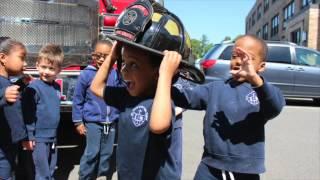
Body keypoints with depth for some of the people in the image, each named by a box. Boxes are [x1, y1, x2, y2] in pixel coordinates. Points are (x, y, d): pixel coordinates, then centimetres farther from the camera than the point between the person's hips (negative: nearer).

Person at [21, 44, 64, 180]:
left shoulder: (56, 87, 5)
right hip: (39, 138, -7)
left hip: (53, 137, 7)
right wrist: (30, 136, -18)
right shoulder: (33, 87, -18)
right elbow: (28, 113, -19)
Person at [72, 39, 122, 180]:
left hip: (111, 122, 3)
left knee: (107, 153, 15)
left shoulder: (115, 75, -2)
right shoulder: (86, 74, -8)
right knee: (92, 153, 3)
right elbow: (78, 100, -2)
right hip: (93, 122, -3)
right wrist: (78, 121, -1)